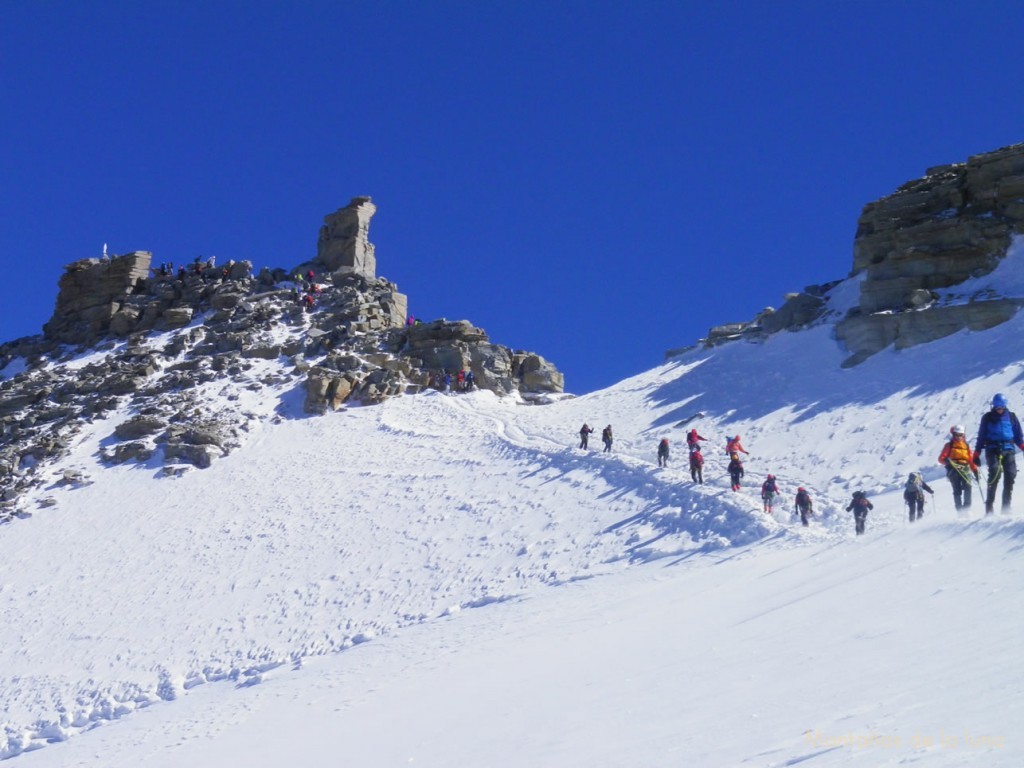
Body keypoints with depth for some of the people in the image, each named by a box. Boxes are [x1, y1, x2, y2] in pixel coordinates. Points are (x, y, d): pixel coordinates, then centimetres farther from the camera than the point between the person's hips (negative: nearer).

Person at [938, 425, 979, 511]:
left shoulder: (966, 445, 22)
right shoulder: (949, 445, 12)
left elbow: (971, 459, 20)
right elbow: (941, 458, 3)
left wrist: (975, 471, 9)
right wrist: (946, 461, -20)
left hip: (965, 469, 2)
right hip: (954, 470, -2)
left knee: (967, 487, -20)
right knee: (957, 491, -11)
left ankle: (967, 508, -20)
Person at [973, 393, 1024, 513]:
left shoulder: (1011, 416, 12)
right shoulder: (987, 418, 8)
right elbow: (981, 436, 9)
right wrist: (976, 454, 4)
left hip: (1008, 450, 2)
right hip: (993, 450, -2)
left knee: (1010, 476, -11)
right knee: (995, 473, -23)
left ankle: (1006, 508, -2)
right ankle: (989, 507, -23)